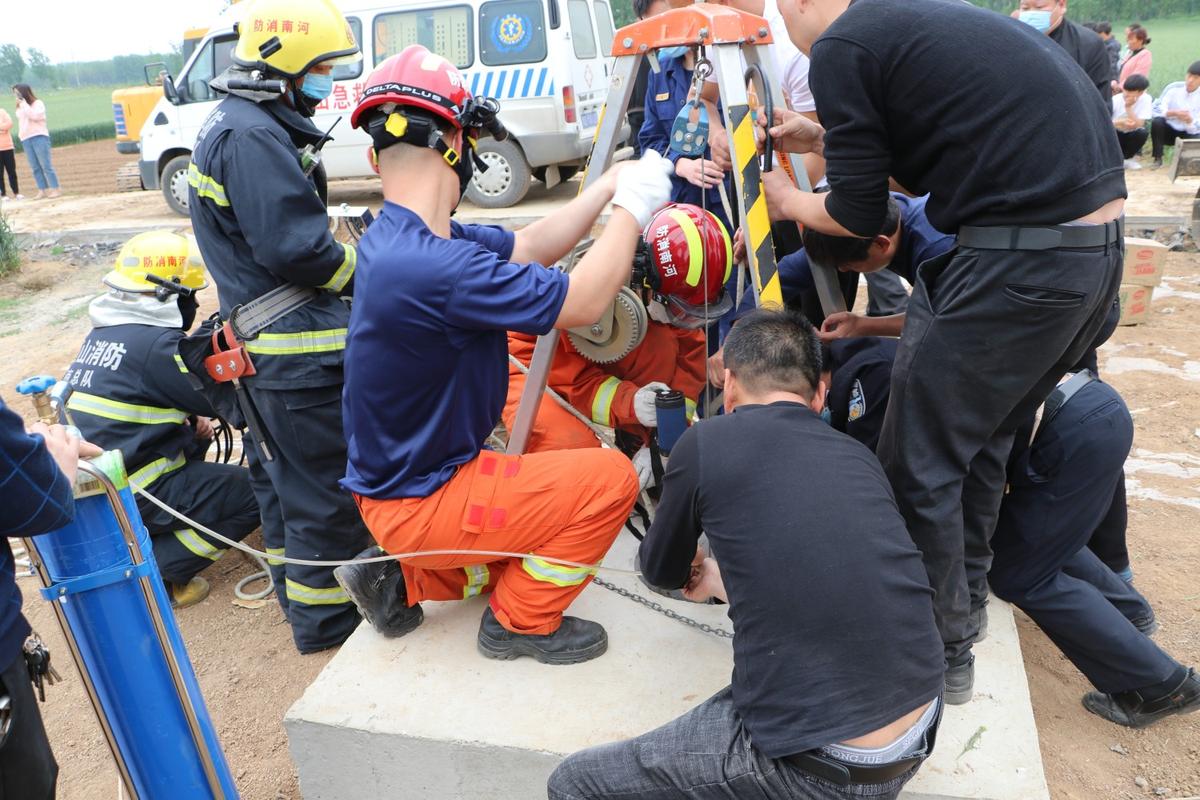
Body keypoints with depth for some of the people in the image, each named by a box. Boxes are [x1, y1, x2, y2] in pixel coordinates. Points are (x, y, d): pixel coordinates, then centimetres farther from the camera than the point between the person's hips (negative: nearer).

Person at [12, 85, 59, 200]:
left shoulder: (38, 103, -1)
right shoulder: (19, 107, 17)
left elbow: (34, 116, -17)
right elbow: (20, 122, 22)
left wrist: (24, 104, -14)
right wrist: (20, 135, 14)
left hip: (39, 137, -6)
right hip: (25, 140, 6)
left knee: (46, 165, -9)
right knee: (35, 167, 1)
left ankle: (55, 189, -7)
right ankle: (42, 190, 1)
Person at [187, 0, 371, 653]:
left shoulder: (232, 124, 15)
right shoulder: (253, 136, -19)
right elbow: (293, 247, -24)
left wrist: (340, 240, 11)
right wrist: (361, 276, -10)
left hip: (259, 339, 11)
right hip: (299, 348, -11)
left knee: (281, 470, 21)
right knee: (326, 484, 1)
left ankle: (296, 586, 37)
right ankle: (324, 617, 14)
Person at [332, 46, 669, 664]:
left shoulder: (400, 238, 0)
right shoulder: (430, 266, -32)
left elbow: (528, 246, 8)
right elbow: (582, 303, -25)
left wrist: (612, 184, 3)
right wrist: (633, 206, -11)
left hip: (402, 475, 9)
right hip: (419, 504, -9)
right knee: (610, 479, -9)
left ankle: (407, 579, 20)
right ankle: (522, 622, 10)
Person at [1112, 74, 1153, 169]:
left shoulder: (1146, 99, -17)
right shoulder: (1116, 99, -16)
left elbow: (1138, 125, -25)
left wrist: (1128, 107, -32)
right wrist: (1120, 123, -39)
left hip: (1131, 135, 0)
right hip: (1116, 134, 0)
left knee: (1143, 133, -31)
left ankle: (1127, 158, -4)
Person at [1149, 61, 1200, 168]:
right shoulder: (1173, 88, -7)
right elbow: (1157, 110, -15)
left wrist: (1189, 120, -35)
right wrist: (1174, 113, -33)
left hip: (1189, 134, 0)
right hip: (1169, 130, 0)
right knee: (1157, 121, -31)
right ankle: (1158, 158, -20)